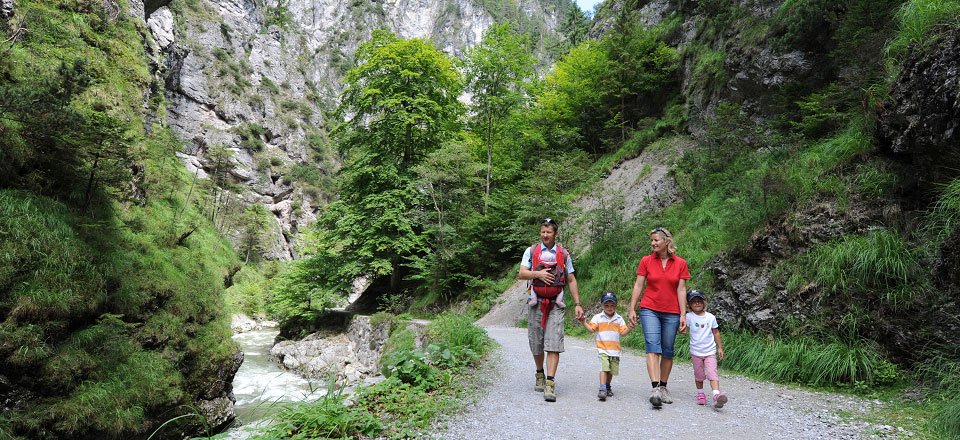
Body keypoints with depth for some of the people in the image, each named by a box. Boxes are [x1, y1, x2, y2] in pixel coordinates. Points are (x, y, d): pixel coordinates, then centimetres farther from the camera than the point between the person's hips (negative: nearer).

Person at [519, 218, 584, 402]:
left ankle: (550, 384, -13)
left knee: (554, 344, -11)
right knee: (536, 344, 7)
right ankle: (540, 375, 31)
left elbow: (571, 280, 13)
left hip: (556, 305, 0)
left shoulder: (564, 254, 11)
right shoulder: (531, 251, 9)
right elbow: (522, 274, -1)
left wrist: (578, 304, 7)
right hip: (536, 304, 1)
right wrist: (538, 273, -19)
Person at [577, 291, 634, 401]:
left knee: (612, 370, 9)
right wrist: (584, 323, -15)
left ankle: (608, 386, 32)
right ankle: (602, 389, -18)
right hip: (603, 348, -3)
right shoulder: (598, 317, 3)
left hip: (615, 350, 3)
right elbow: (592, 329, -1)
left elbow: (623, 332, 6)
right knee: (604, 368, -17)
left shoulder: (619, 318, 9)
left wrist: (630, 327, -11)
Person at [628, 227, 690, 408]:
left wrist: (683, 315, -3)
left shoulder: (680, 263, 2)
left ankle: (663, 387, 20)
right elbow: (638, 286, 3)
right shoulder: (646, 261, 2)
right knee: (653, 347, -15)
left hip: (671, 313, 1)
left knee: (668, 351, 7)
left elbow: (681, 290, 2)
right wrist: (632, 309, -1)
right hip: (649, 310, -1)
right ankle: (655, 388, -23)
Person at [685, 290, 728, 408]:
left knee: (712, 374, -13)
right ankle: (700, 394, 27)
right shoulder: (689, 317, -5)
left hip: (710, 352, 0)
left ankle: (716, 395, -24)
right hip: (696, 352, 0)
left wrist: (720, 348, 9)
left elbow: (716, 332, 9)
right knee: (699, 375, 11)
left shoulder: (711, 317, 1)